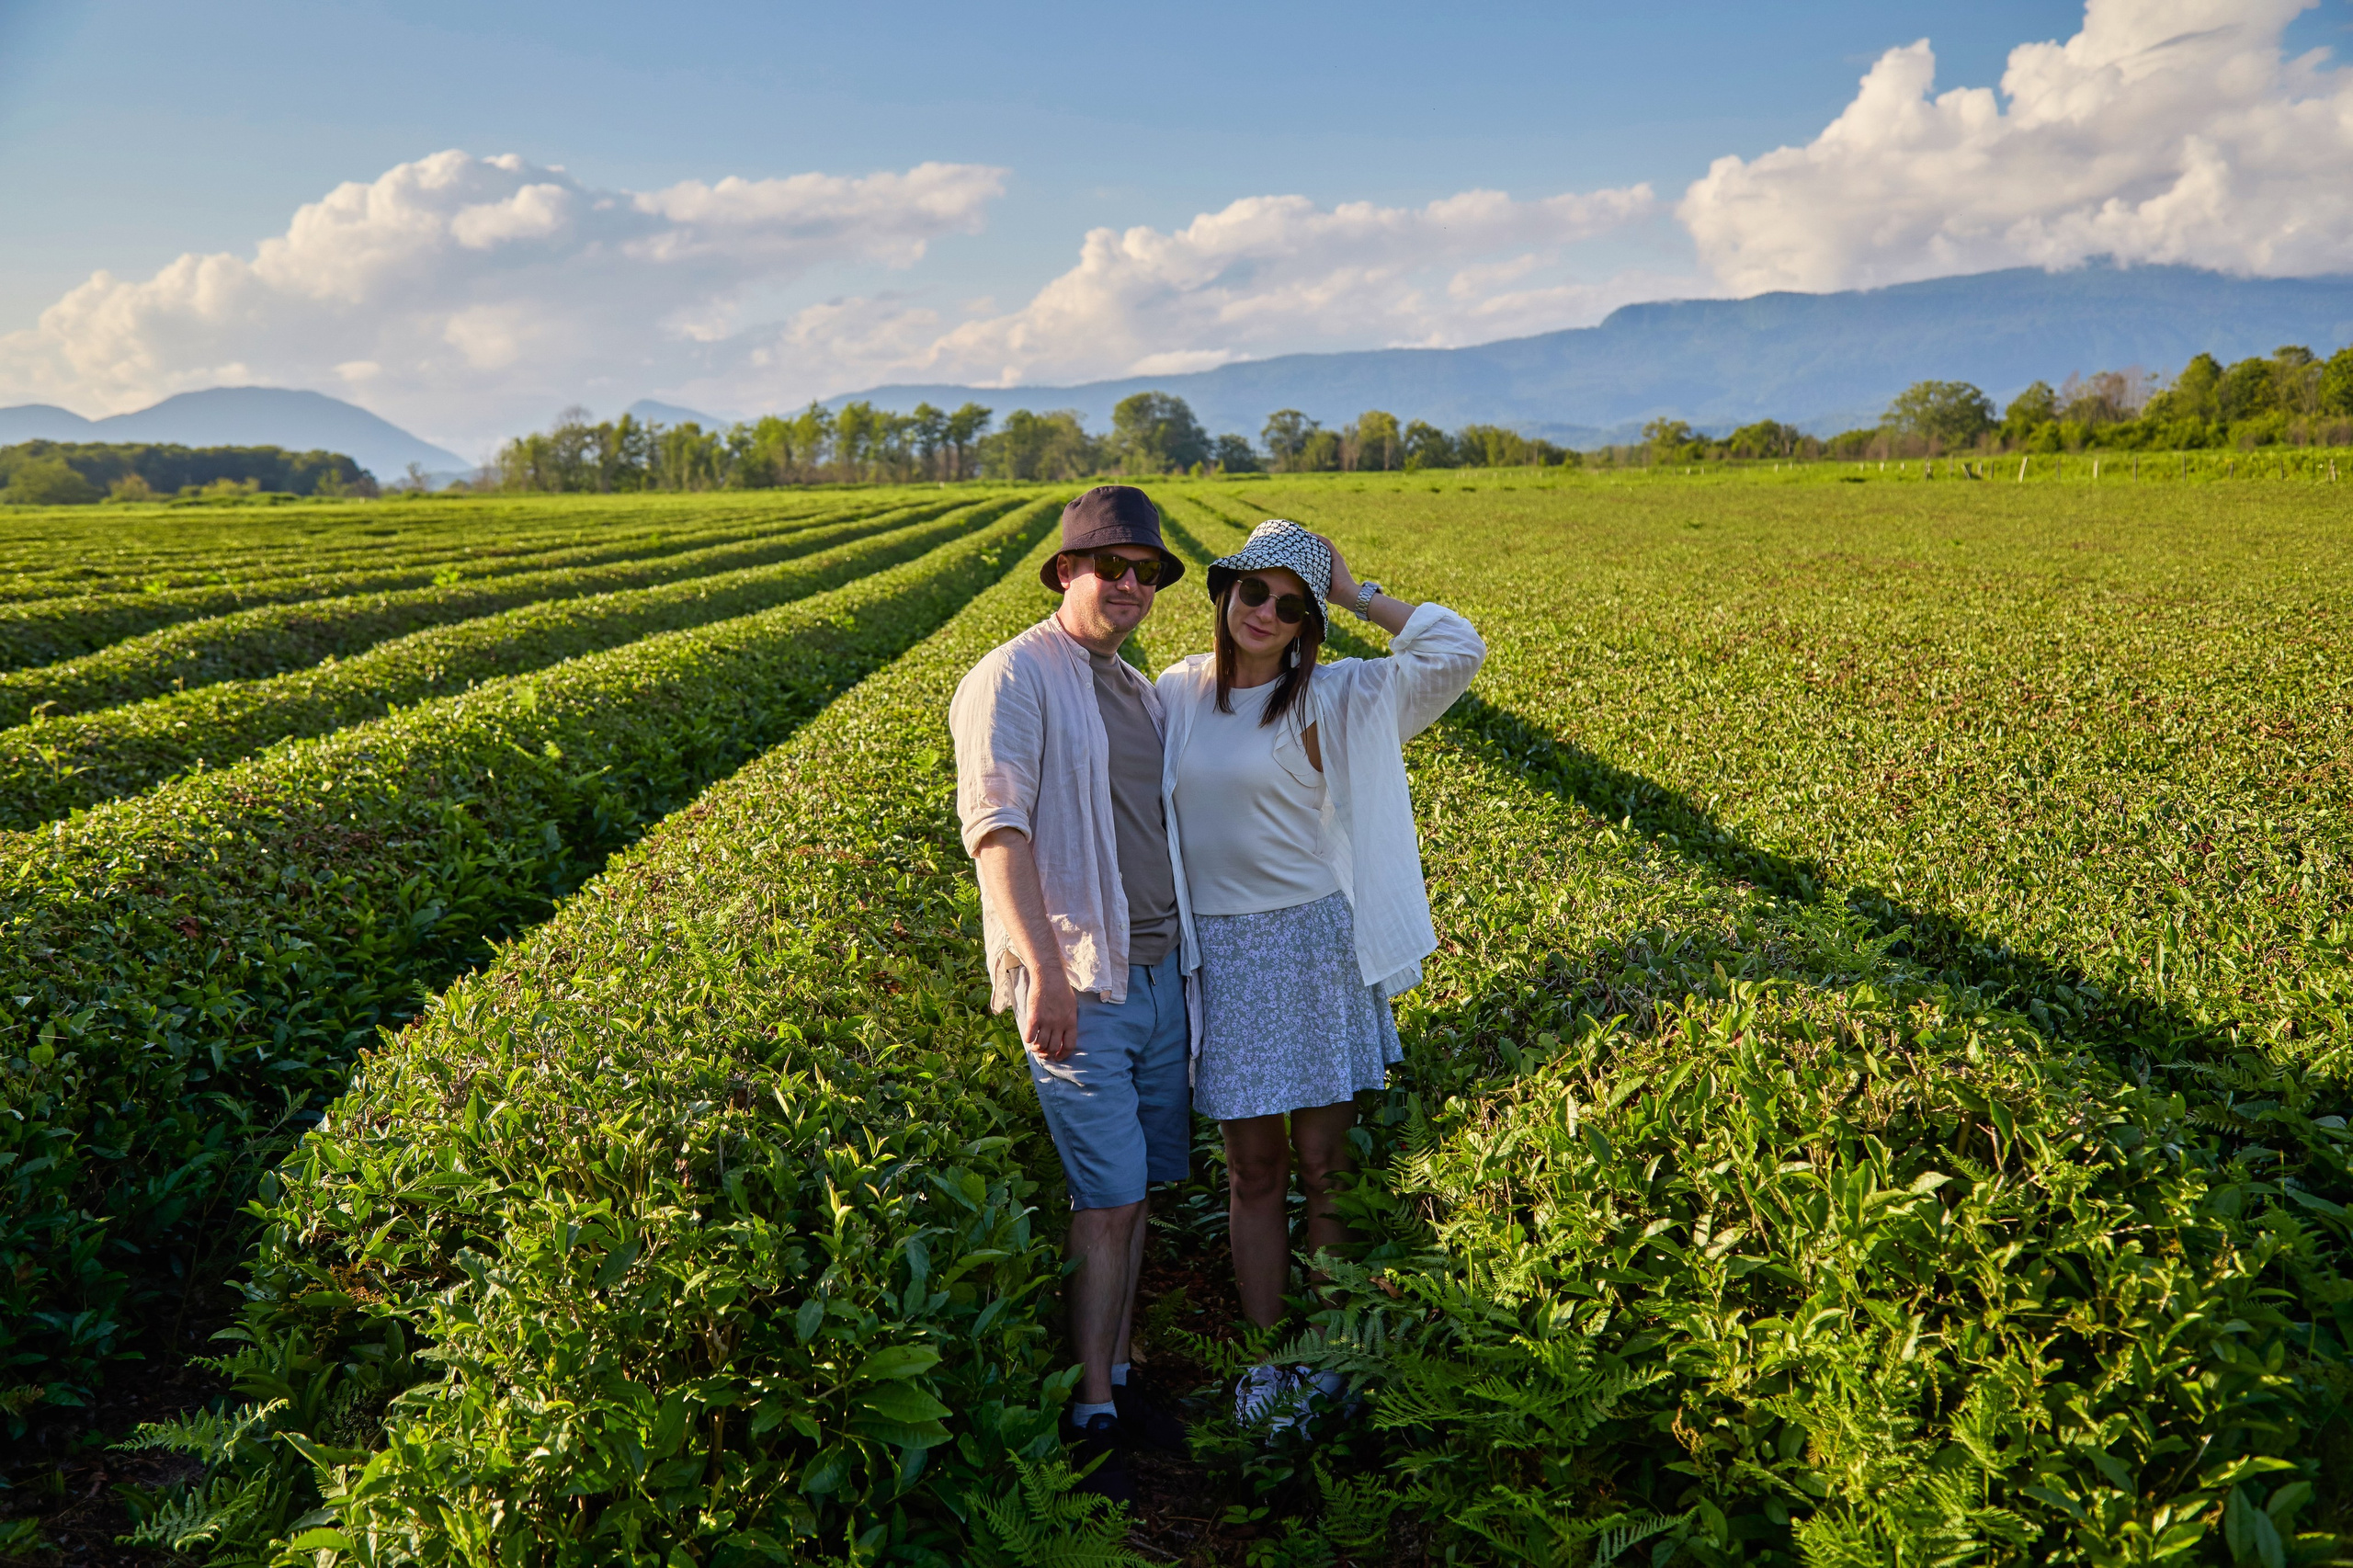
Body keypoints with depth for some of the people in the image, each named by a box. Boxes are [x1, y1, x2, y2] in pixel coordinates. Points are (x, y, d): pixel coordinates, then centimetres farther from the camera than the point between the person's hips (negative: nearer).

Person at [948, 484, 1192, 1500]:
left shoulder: (1141, 694, 16)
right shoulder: (1016, 677, -9)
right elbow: (995, 824, -21)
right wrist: (1045, 968, -31)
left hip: (1158, 973, 8)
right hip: (1076, 983, -7)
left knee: (1132, 1192, 14)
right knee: (1109, 1201, -5)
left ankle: (1115, 1374, 28)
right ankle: (1092, 1417, 9)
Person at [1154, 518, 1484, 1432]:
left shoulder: (1333, 698, -4)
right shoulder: (1175, 694, 5)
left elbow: (1457, 650, -14)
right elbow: (1147, 813, 14)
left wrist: (1356, 593, -7)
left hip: (1315, 943, -2)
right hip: (1216, 955, 2)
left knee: (1324, 1164, 6)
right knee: (1253, 1169, 9)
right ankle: (1265, 1361, 20)